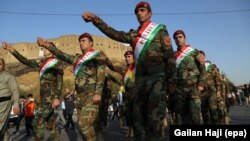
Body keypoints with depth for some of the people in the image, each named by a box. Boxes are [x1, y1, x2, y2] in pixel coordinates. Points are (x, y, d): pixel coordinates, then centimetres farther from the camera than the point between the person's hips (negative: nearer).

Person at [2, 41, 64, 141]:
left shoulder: (57, 63, -3)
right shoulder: (41, 64, 18)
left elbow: (60, 82, -12)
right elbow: (25, 61, 19)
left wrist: (57, 98, -22)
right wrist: (11, 49, 11)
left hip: (52, 98, -7)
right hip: (44, 98, 7)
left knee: (37, 122, -12)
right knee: (50, 126, 9)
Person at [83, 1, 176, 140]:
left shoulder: (160, 30, 5)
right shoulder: (134, 34, 18)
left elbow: (170, 56, -1)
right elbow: (114, 34, 6)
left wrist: (171, 81, -8)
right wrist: (95, 20, -4)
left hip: (157, 77, -5)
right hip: (140, 78, 5)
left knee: (154, 118, -7)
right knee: (138, 115, 9)